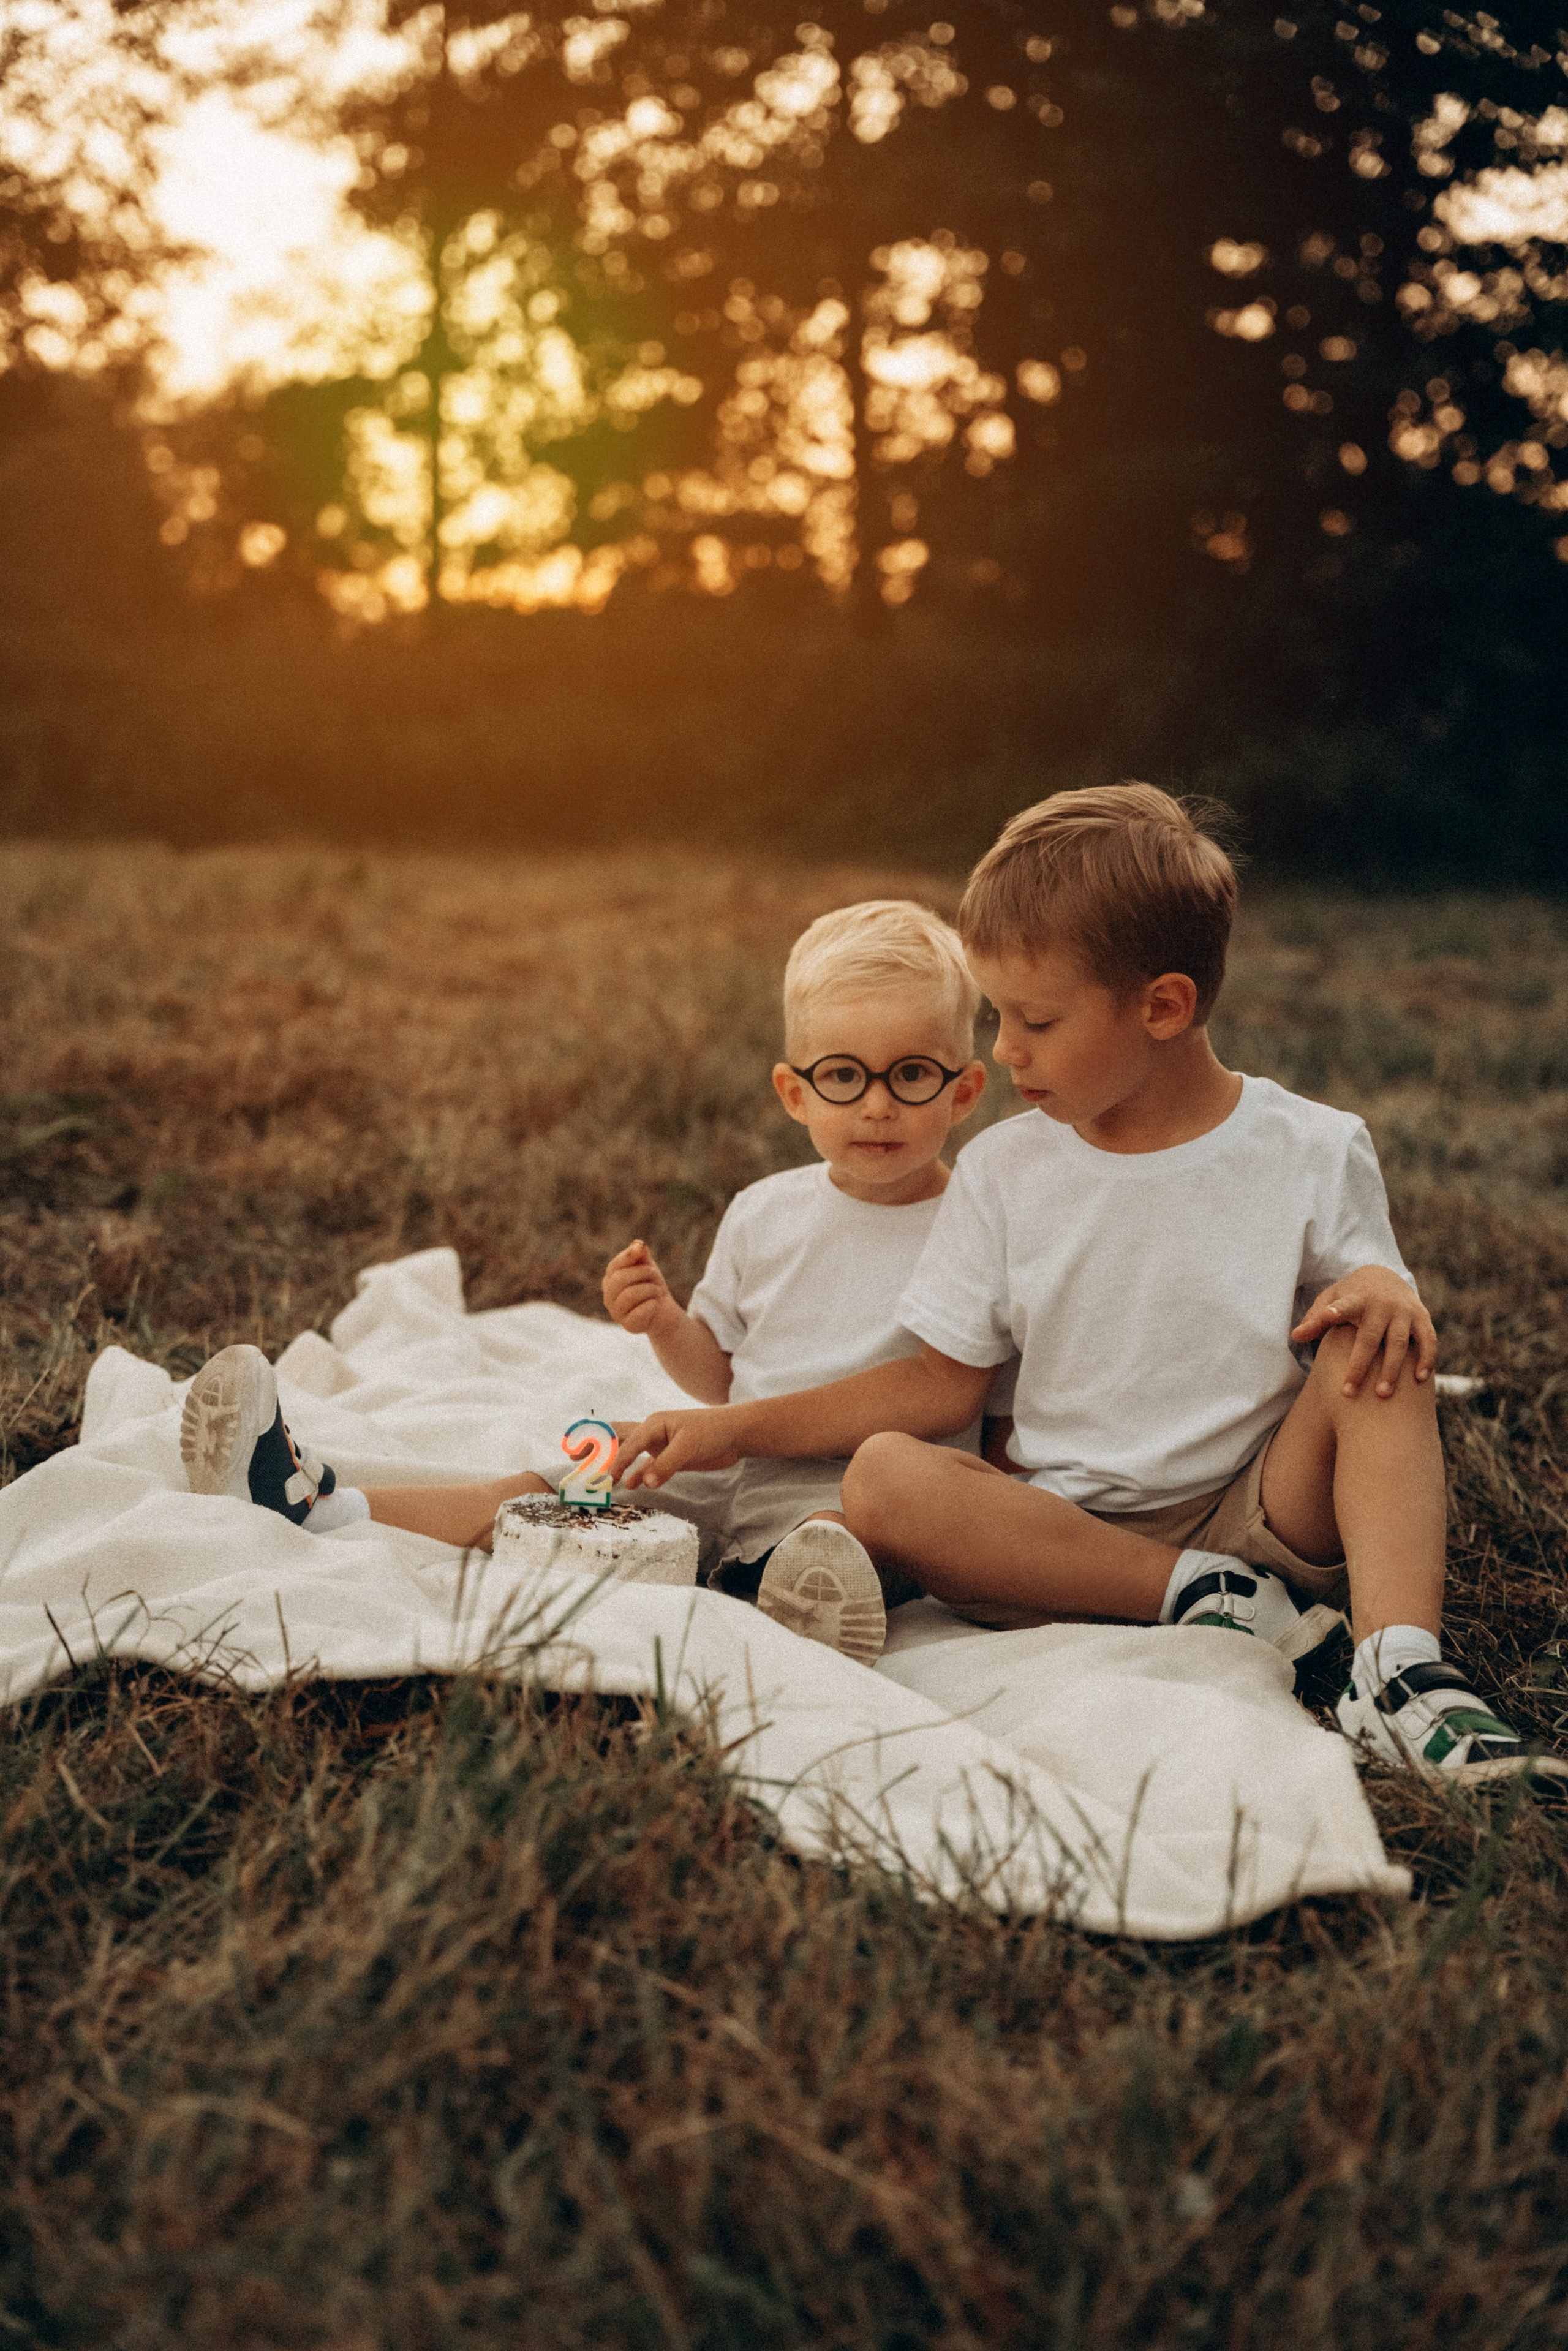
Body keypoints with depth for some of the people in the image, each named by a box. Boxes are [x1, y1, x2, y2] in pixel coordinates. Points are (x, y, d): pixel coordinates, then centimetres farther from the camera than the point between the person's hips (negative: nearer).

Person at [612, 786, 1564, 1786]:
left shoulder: (1315, 1153, -2)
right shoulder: (1006, 1170, 4)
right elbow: (941, 1382, 6)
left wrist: (1385, 1289, -20)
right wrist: (735, 1429, 0)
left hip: (1260, 1516, -1)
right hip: (1066, 1527, 1)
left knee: (1379, 1353, -24)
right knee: (882, 1479, -26)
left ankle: (1401, 1666, -33)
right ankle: (1203, 1597, -24)